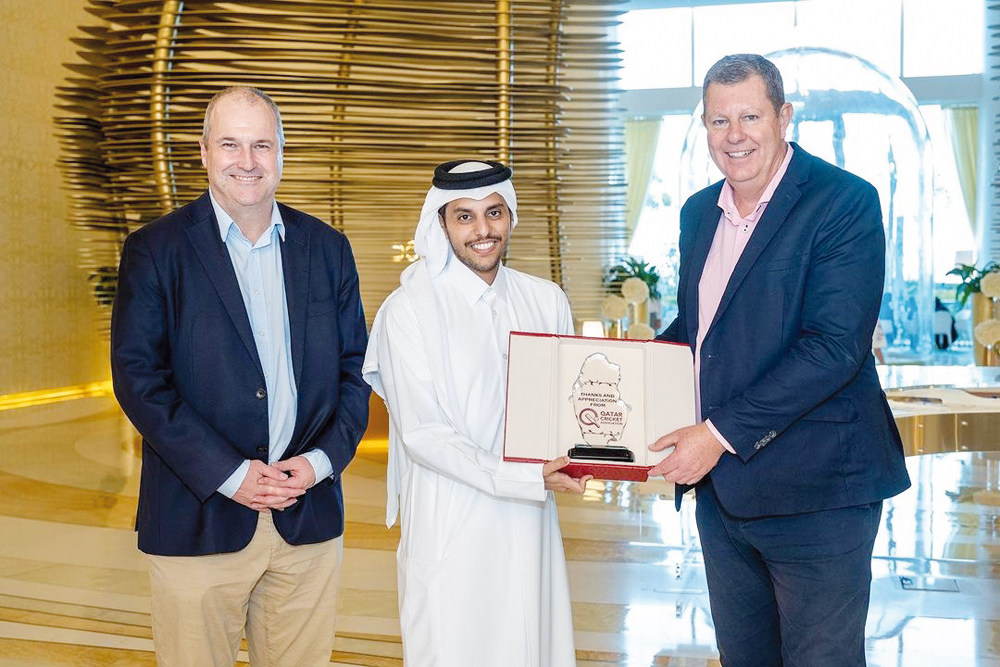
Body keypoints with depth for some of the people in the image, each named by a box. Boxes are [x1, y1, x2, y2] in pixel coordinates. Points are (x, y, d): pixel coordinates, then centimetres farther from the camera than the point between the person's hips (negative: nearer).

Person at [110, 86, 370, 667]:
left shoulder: (327, 248, 7)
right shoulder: (155, 250, -2)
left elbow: (354, 369, 7)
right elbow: (138, 378, -9)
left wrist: (322, 460, -8)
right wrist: (228, 474, -15)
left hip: (309, 518, 3)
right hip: (199, 519, -2)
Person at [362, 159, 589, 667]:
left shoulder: (546, 301, 6)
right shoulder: (408, 309, -9)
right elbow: (423, 435, -12)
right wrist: (524, 478, -20)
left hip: (529, 519, 4)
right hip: (450, 525, -4)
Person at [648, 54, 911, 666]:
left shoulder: (845, 202, -11)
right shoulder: (699, 212, 12)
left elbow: (834, 345, -20)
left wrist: (721, 433, -22)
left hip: (815, 494, -7)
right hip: (718, 486, 7)